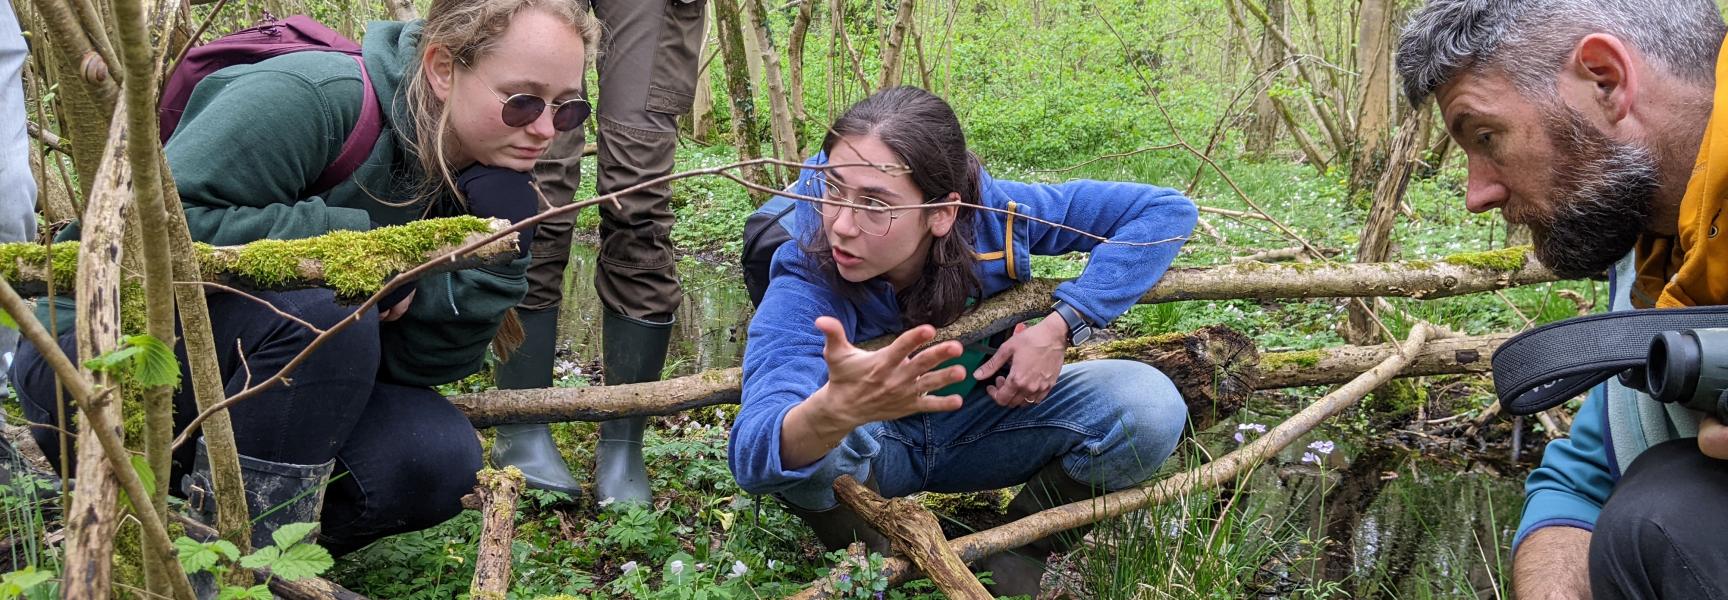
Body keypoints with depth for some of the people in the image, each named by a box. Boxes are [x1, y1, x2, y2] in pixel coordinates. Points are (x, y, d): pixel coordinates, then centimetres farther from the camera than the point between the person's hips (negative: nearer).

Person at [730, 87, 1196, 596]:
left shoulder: (993, 213, -26)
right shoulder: (804, 283, -33)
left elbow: (1166, 209, -17)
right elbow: (753, 460, -48)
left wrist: (1060, 326, -28)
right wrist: (837, 410, -71)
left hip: (979, 428, 3)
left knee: (1150, 406, -23)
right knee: (790, 435, -39)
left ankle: (1020, 551, 2)